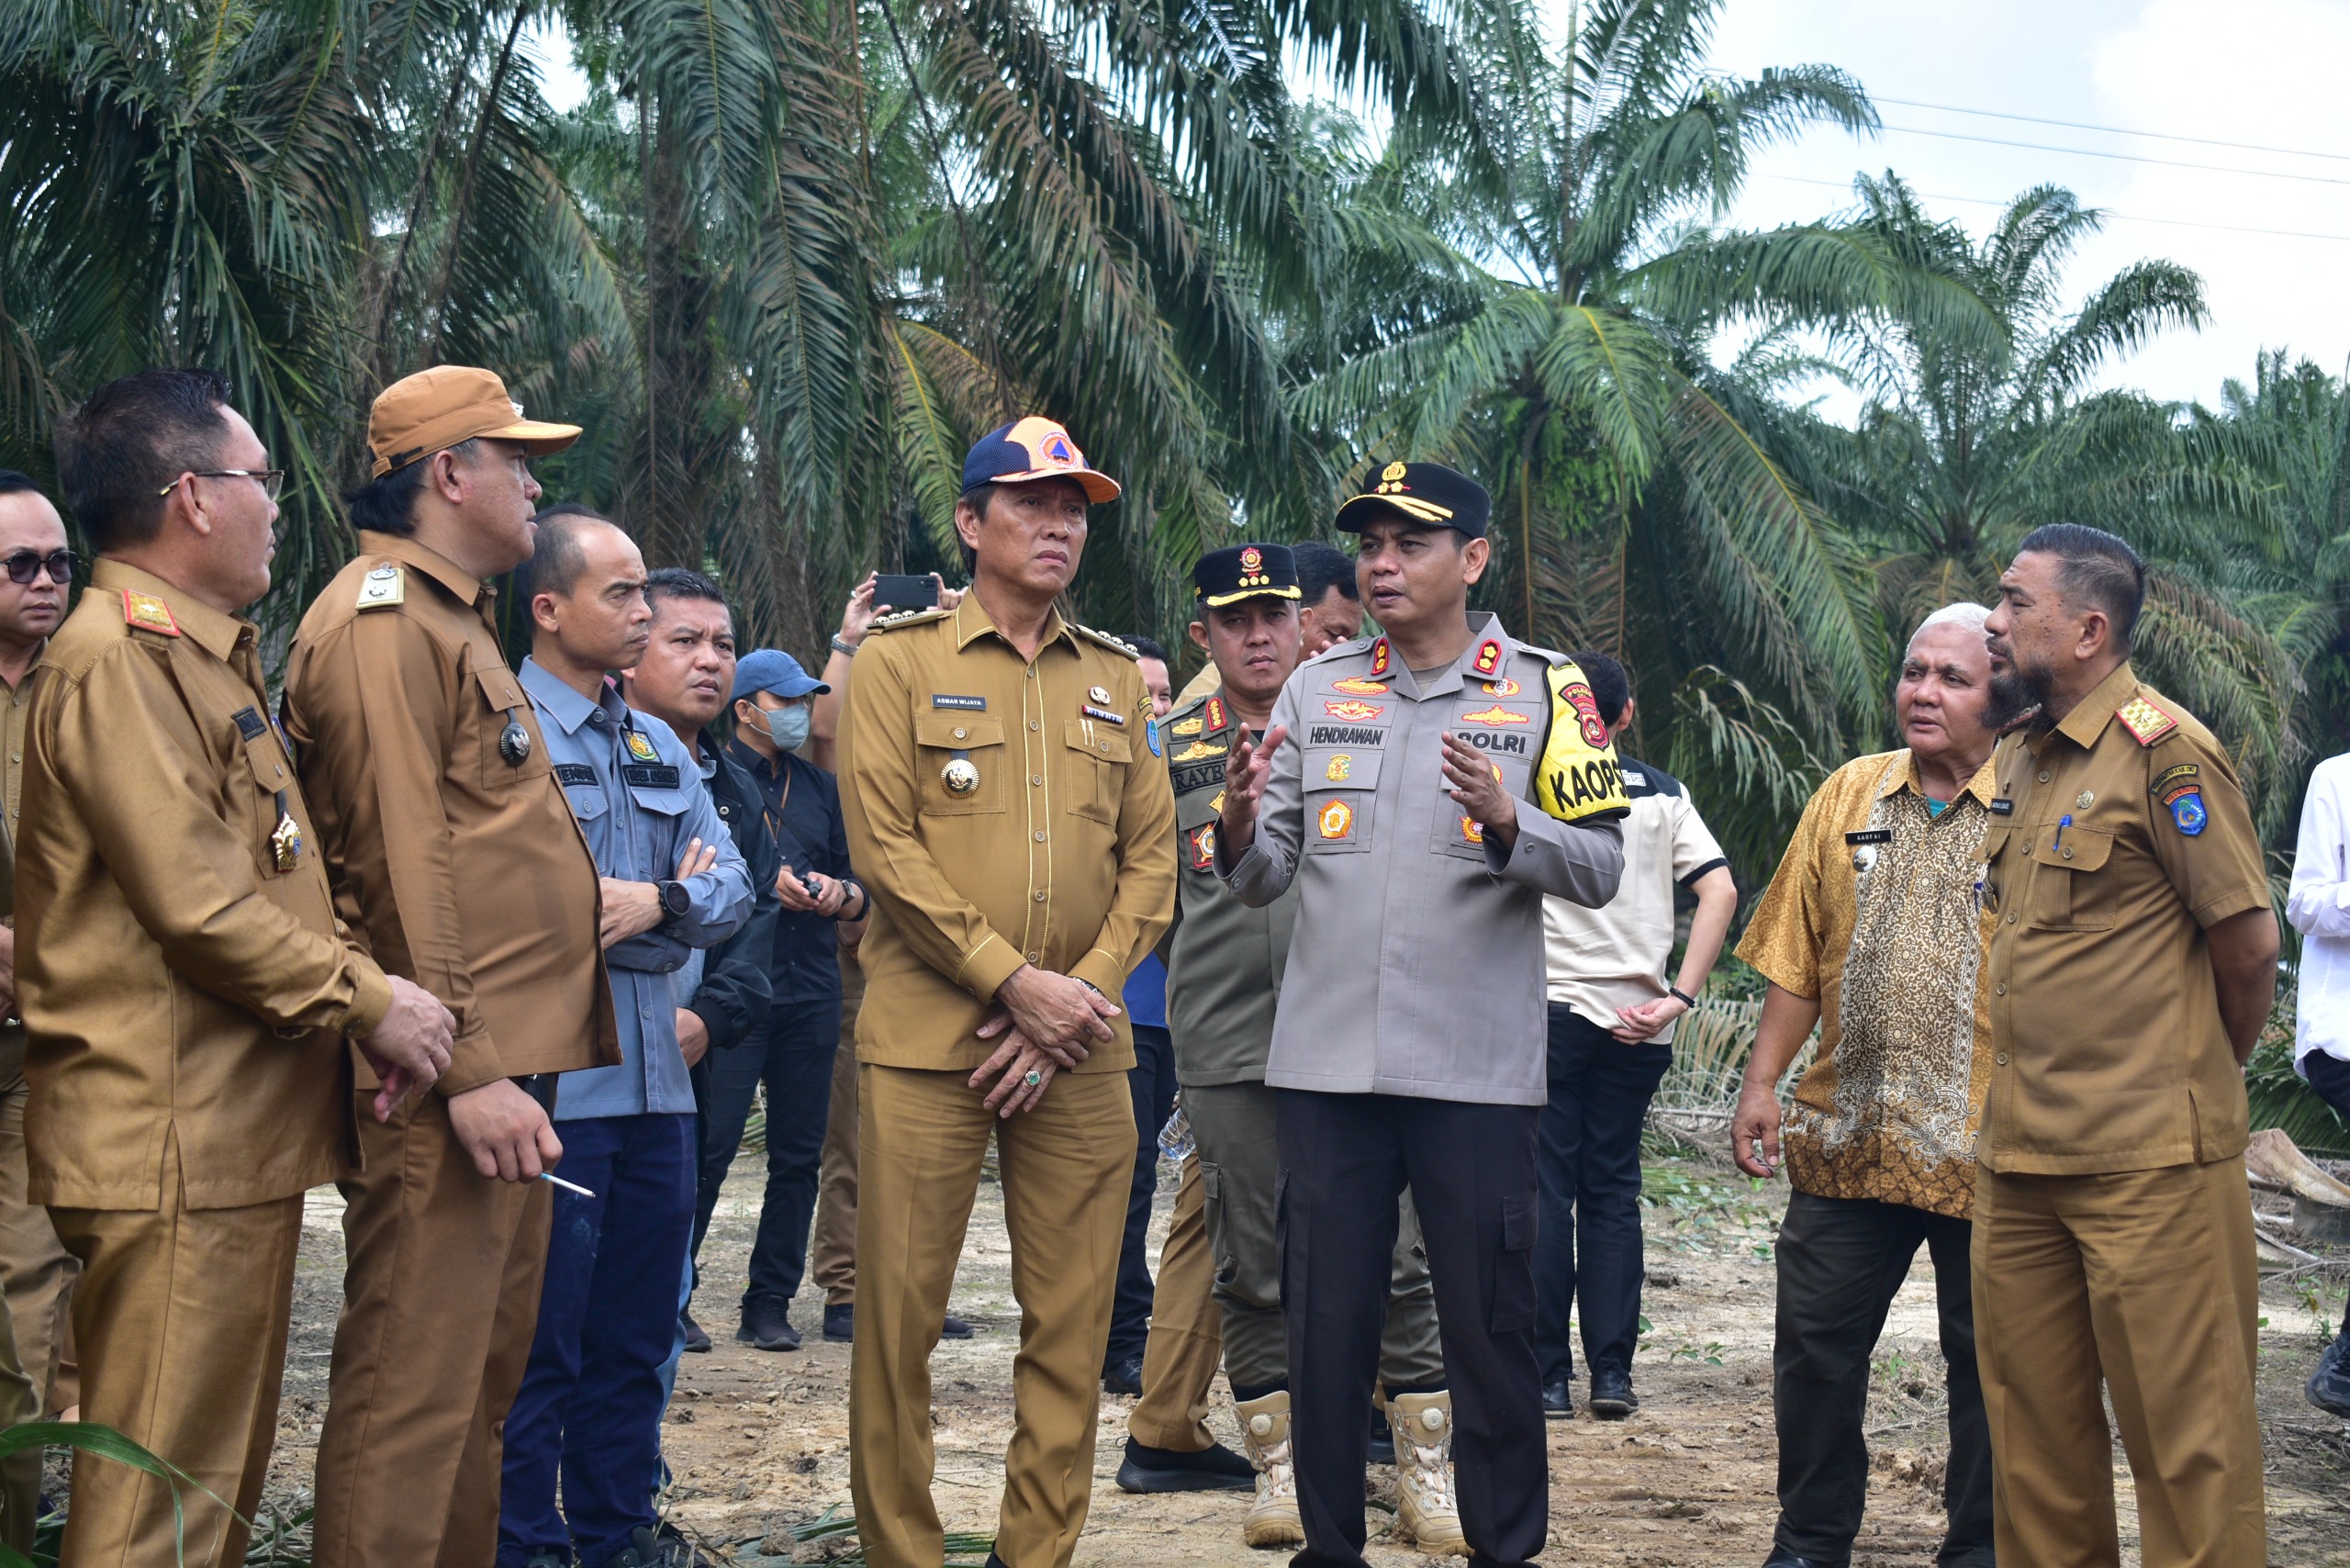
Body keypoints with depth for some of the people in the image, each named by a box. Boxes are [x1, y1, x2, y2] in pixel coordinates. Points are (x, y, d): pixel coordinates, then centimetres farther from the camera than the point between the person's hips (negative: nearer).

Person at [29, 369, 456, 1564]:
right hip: (175, 1147, -11)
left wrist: (362, 994, 8)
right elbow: (198, 905, -19)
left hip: (241, 1138, 11)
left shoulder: (204, 657, 20)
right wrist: (365, 1000, -10)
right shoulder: (118, 659, -13)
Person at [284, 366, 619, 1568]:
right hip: (453, 1083, -11)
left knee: (482, 1377, 15)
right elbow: (401, 864, -19)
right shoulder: (382, 622, -11)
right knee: (414, 1389, -9)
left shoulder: (452, 618, 22)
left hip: (505, 1067, 11)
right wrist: (469, 1069, -23)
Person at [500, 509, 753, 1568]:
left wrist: (656, 904, -12)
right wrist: (668, 901, -10)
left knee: (637, 1329, 14)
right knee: (539, 1333, -1)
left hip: (652, 1080, 8)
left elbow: (731, 886, 10)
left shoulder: (658, 746, 18)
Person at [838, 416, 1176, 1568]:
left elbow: (1151, 858, 9)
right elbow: (885, 846, -7)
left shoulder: (1117, 680, 14)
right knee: (901, 1310, -2)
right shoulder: (899, 662, 2)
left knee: (1071, 1321, 4)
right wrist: (1015, 982, -13)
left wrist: (1080, 998, -6)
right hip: (927, 1037, -3)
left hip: (1080, 1050, 4)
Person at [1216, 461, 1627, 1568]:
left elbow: (1600, 869, -4)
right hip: (1326, 1064, 3)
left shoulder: (1543, 690, 2)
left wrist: (1504, 822, -22)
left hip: (1478, 1071, -3)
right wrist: (1242, 827, -14)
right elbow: (1260, 882, 8)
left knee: (1490, 1328, 4)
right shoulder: (1315, 690, 10)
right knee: (1323, 1323, 9)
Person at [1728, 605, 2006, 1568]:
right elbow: (1797, 957, 12)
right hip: (1848, 1137, 4)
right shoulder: (1848, 796, 9)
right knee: (1816, 1345, 8)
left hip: (1986, 1147, -3)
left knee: (1988, 1361, 7)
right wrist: (1761, 1083, 6)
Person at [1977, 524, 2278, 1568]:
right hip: (2019, 1158, 8)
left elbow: (2247, 943, -8)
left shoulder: (2164, 752, -10)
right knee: (2033, 1425, 13)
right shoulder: (2017, 759, 14)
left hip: (2149, 1162, -8)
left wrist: (2207, 1077, 6)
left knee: (2183, 1431, -1)